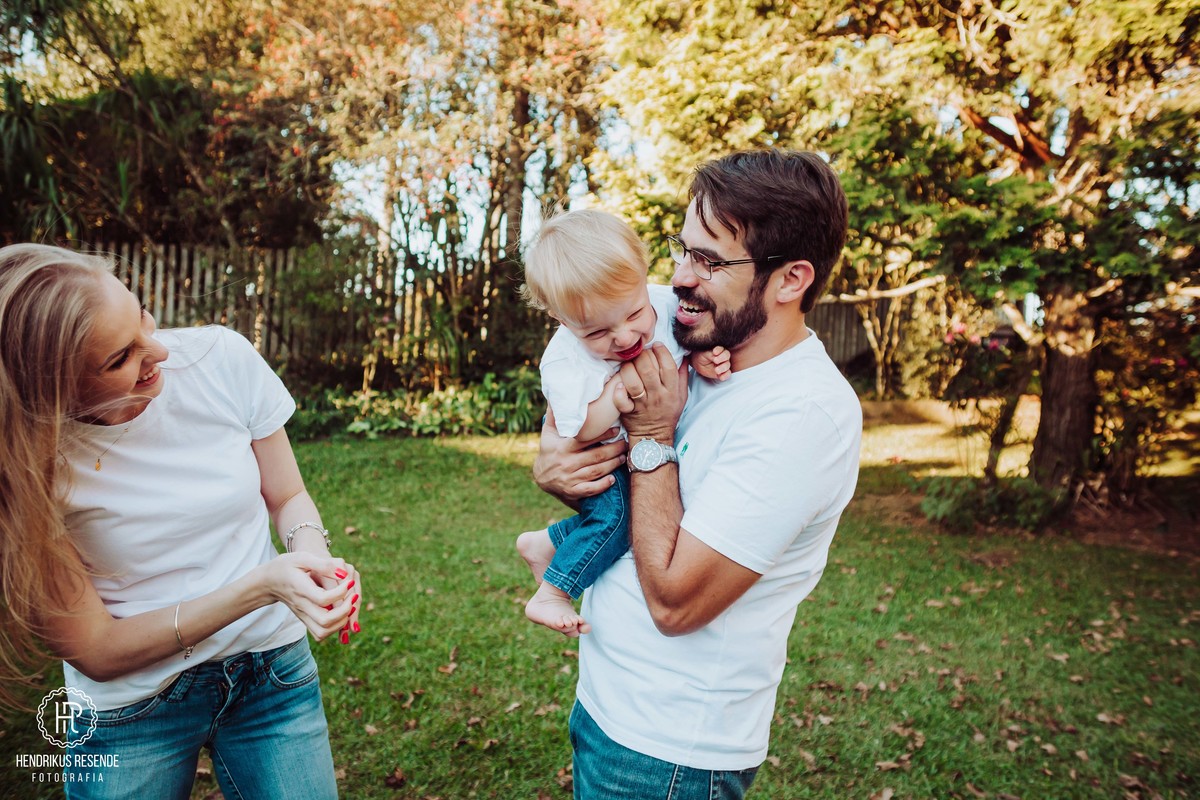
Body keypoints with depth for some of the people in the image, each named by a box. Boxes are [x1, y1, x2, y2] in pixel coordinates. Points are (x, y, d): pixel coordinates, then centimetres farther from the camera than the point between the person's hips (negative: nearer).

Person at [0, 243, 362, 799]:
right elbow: (95, 651, -16)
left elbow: (287, 497, -2)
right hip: (132, 706, -1)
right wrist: (263, 584, -28)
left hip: (275, 670, 2)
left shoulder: (221, 358, -15)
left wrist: (312, 555, -24)